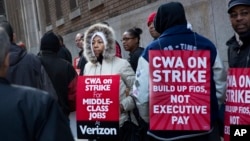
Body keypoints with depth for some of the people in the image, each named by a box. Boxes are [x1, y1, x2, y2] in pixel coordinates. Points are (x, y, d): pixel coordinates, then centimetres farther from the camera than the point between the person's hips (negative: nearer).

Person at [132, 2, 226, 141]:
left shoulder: (151, 50, -8)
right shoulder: (207, 45, -1)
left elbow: (141, 94, -9)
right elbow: (221, 87, 4)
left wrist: (150, 119, 10)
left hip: (165, 129, -2)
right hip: (205, 127, 2)